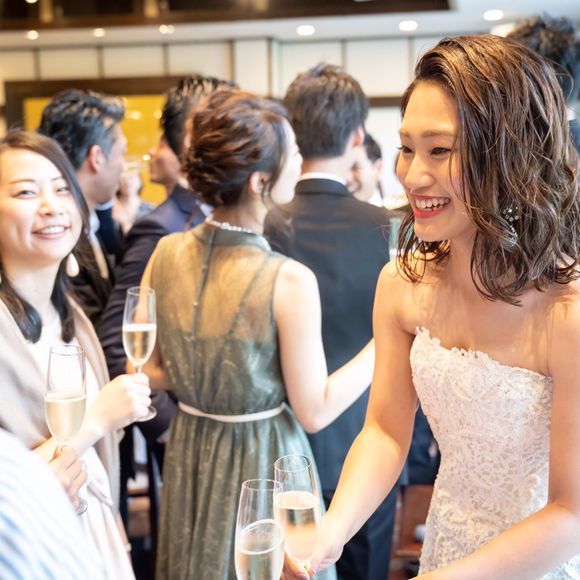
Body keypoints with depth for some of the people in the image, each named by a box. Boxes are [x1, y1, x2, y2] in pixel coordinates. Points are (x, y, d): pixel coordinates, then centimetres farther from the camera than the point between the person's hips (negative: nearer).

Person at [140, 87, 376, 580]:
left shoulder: (167, 253, -10)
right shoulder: (289, 280, -25)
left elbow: (145, 370, -1)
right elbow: (314, 411, -16)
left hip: (190, 453, 5)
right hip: (261, 462, -5)